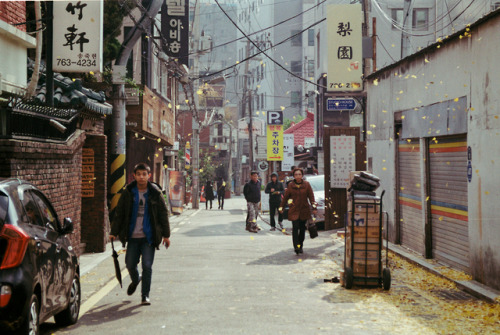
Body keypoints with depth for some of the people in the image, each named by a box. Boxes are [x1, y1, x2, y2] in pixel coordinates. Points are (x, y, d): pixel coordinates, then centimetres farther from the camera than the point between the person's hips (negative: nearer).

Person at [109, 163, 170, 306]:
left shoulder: (155, 193, 0)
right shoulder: (128, 193, 2)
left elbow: (163, 214, 5)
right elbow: (119, 213, 7)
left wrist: (166, 235, 3)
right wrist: (114, 232, 5)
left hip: (149, 237, -2)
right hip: (132, 236, 2)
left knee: (147, 266, -6)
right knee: (130, 264, 7)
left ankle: (145, 295, 6)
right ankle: (135, 280, 41)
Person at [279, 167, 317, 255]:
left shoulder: (306, 185, 3)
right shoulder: (290, 185, 2)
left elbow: (311, 196, 3)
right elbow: (285, 197, 9)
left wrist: (314, 207, -5)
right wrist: (281, 207, 12)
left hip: (304, 210, 1)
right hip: (294, 210, -1)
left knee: (302, 228, 7)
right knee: (295, 227, -14)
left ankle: (300, 246, 19)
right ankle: (296, 246, -20)